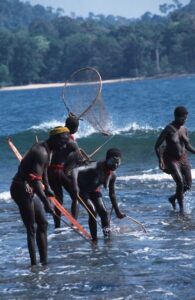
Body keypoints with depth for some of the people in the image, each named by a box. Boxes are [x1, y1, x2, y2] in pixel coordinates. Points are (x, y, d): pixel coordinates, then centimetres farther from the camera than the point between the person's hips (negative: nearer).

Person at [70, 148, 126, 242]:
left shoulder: (112, 175, -13)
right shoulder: (96, 167, -35)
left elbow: (112, 194, 3)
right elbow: (75, 170, -49)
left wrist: (117, 212, 5)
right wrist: (75, 187, -63)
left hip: (94, 190, 7)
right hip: (82, 189, -6)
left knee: (103, 212, -6)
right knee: (92, 211, -21)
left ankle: (107, 234, 2)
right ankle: (94, 238, -13)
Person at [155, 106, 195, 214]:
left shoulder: (184, 129, 4)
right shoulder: (169, 129, -15)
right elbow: (157, 146, -15)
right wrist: (160, 160, -25)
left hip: (183, 158, 6)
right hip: (171, 159, -6)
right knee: (180, 182, -20)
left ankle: (173, 198, 31)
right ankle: (181, 207, -4)